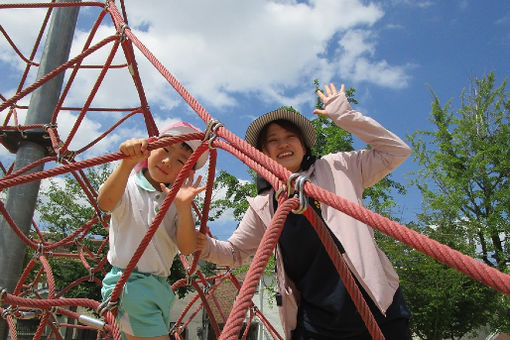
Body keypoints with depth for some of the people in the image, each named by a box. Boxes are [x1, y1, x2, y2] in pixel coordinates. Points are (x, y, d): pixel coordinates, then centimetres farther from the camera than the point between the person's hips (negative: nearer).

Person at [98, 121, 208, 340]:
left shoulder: (174, 201, 8)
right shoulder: (128, 185, -3)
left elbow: (187, 248, -5)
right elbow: (105, 203, -27)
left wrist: (183, 207, -21)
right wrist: (127, 162, -41)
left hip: (161, 288, 6)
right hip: (129, 284, -5)